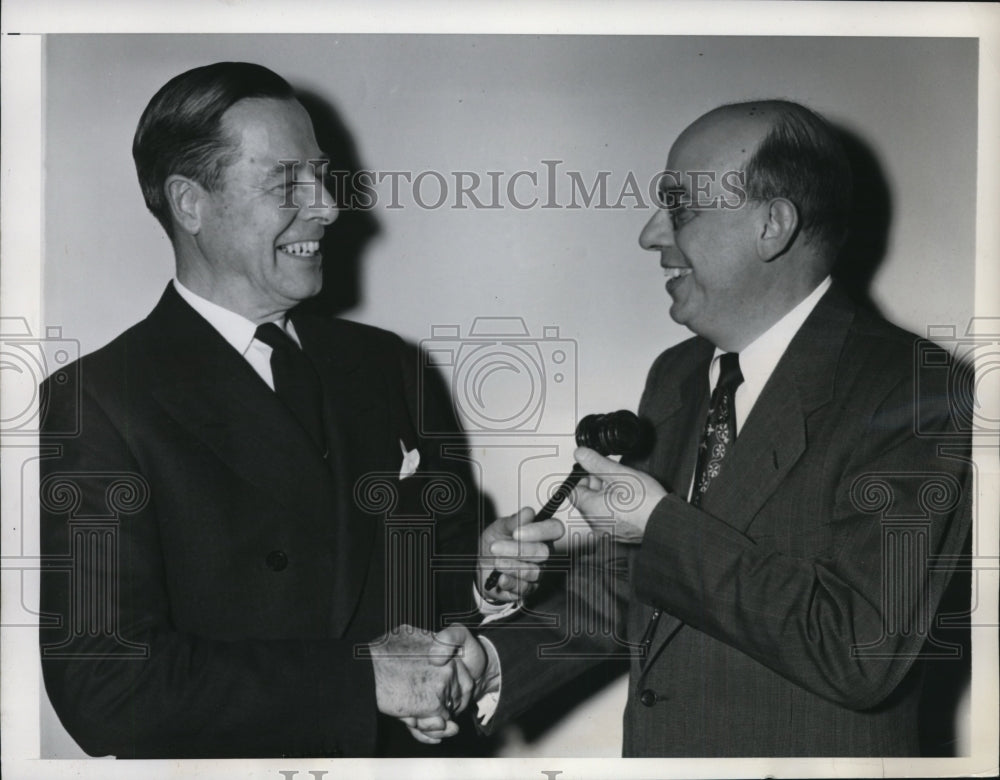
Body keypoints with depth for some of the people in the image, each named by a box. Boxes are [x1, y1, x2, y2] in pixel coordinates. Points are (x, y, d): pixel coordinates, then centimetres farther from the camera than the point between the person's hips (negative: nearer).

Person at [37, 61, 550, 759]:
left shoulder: (380, 362, 0)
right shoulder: (93, 403, -18)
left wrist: (477, 574, -13)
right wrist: (362, 678, -24)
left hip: (410, 752, 5)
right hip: (222, 755, -5)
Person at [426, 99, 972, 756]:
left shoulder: (913, 392, -19)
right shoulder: (674, 377, 3)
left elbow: (862, 651, -27)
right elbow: (625, 584, 8)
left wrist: (663, 525, -23)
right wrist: (492, 663, -7)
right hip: (652, 746, 7)